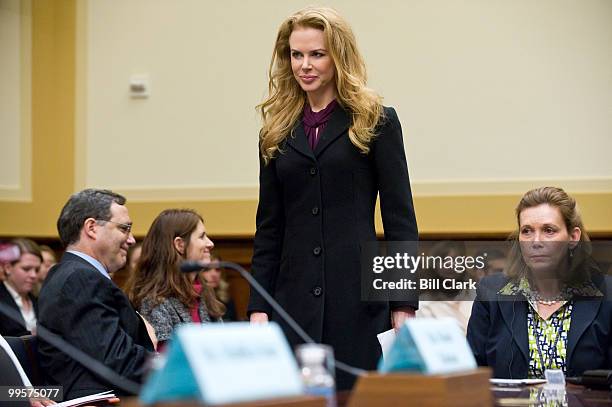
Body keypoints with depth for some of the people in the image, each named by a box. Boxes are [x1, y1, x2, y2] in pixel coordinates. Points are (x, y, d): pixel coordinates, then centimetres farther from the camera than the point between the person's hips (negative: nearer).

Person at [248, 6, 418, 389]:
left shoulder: (376, 122, 1)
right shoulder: (277, 131, 12)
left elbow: (400, 218, -1)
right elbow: (268, 228, 12)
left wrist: (404, 305, -7)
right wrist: (258, 307, 5)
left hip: (359, 298, -3)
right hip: (294, 297, 3)